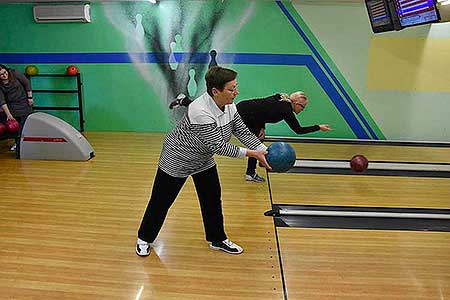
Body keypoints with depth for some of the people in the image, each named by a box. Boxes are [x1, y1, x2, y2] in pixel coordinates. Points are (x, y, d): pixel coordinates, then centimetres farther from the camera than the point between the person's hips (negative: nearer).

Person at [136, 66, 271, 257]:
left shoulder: (229, 106, -12)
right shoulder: (201, 112, -37)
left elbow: (244, 132, -8)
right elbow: (218, 146, -34)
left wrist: (265, 151, -19)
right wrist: (251, 154, -30)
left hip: (203, 159, 8)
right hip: (176, 161, -7)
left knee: (212, 199, 10)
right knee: (161, 202, 8)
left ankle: (217, 240, 27)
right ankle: (144, 238, 29)